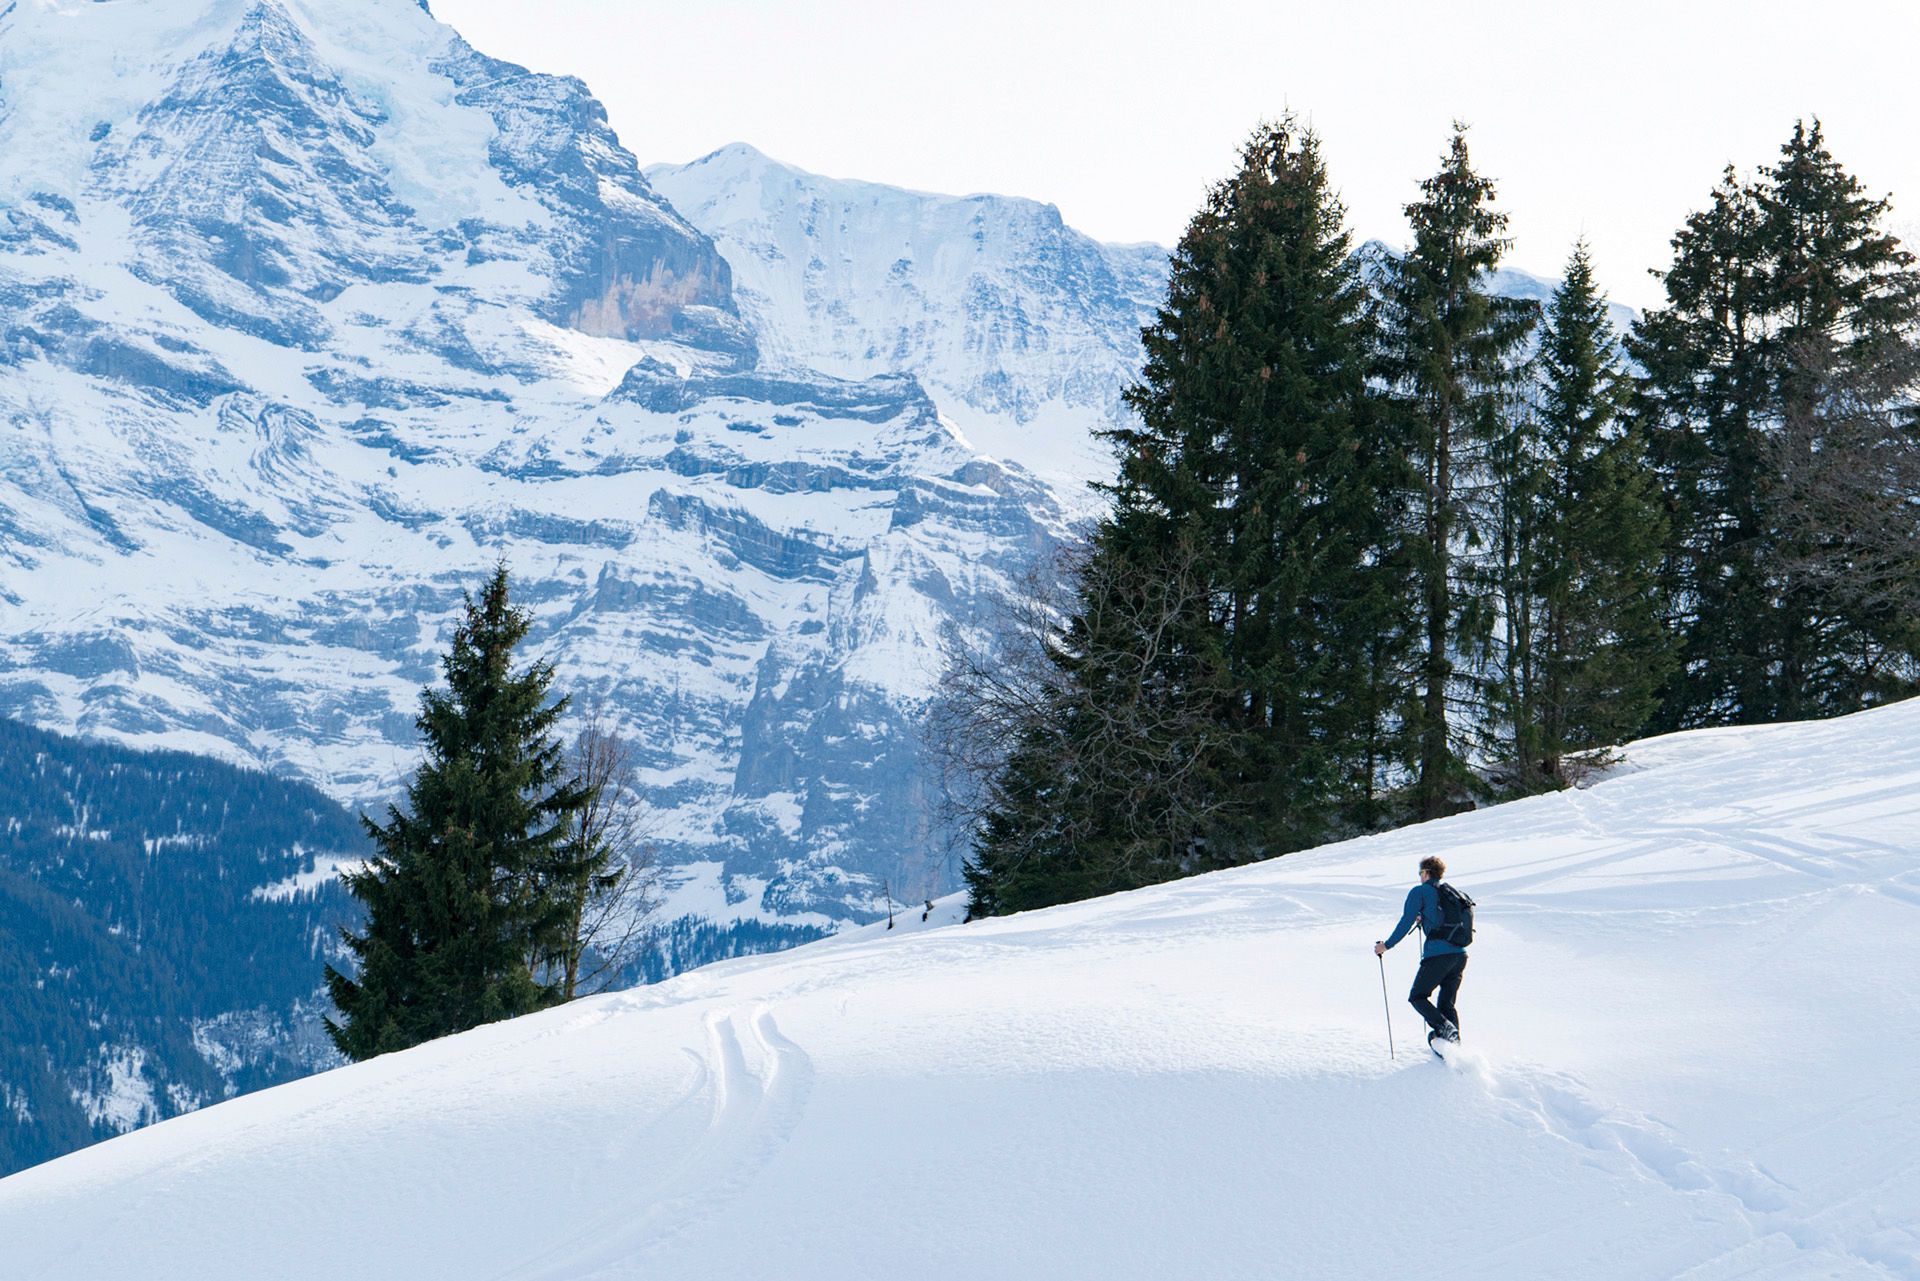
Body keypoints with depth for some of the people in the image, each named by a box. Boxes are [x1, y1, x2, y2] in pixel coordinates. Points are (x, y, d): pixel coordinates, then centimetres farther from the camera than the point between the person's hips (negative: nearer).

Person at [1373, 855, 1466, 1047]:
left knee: (1417, 997, 6)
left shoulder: (1420, 892, 1)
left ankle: (1444, 1027, -17)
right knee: (1447, 1003, 16)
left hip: (1437, 954, -6)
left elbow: (1406, 923, -4)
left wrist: (1387, 945, 5)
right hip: (1460, 954, 6)